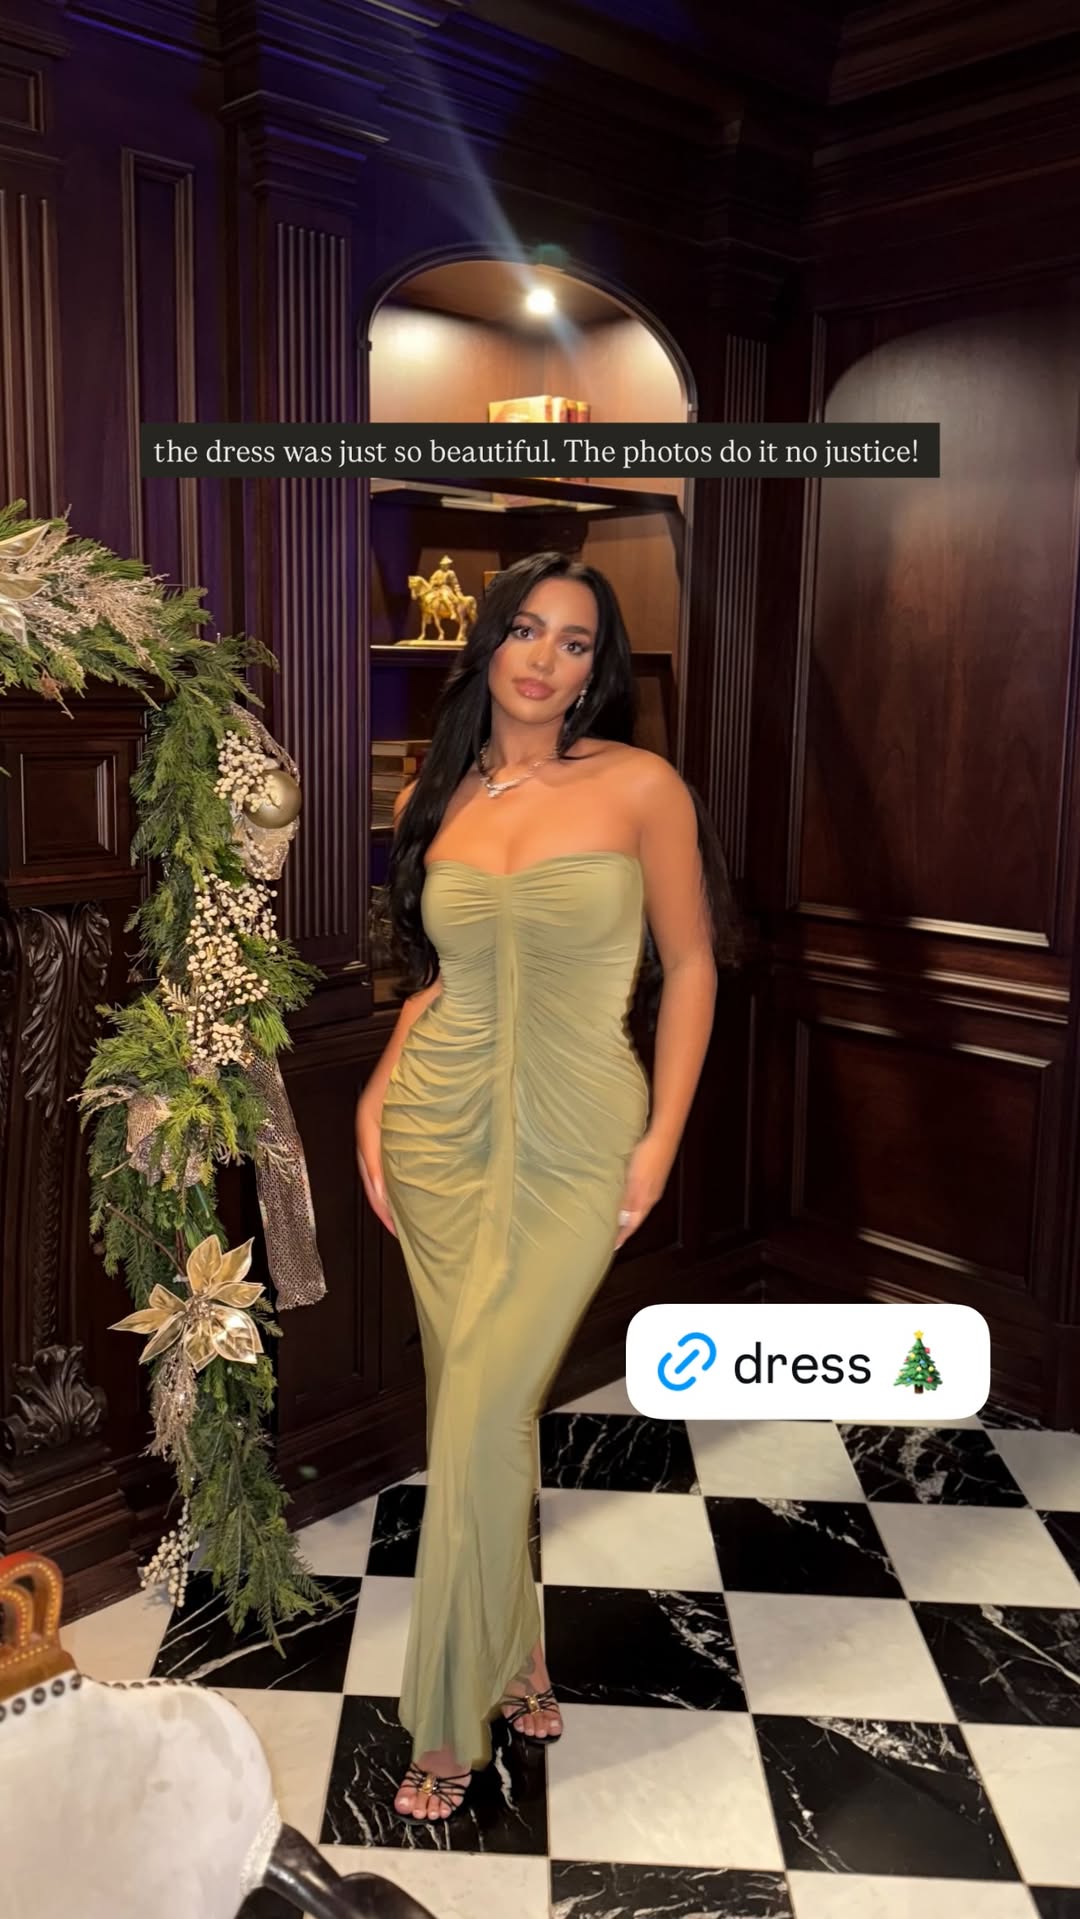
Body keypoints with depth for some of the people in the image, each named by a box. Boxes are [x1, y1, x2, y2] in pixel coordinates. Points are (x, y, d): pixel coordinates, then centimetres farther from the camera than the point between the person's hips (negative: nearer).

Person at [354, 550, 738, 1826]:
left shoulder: (641, 788, -7)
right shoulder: (433, 797, 6)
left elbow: (690, 966, -2)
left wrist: (663, 1137, -7)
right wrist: (377, 1096, 4)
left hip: (574, 1147, -4)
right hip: (439, 1134, 4)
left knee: (479, 1422, -6)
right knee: (478, 1413, 12)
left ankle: (451, 1721, 15)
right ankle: (512, 1652, 34)